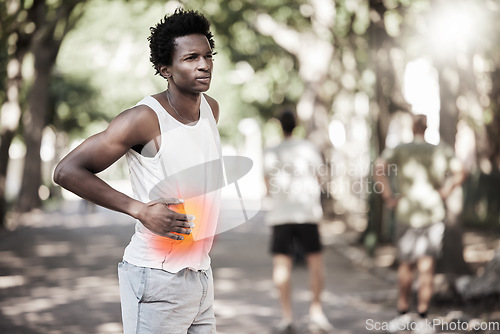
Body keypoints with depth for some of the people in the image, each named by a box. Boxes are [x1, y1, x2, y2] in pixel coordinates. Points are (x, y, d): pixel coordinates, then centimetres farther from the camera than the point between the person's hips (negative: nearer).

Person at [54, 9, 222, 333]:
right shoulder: (145, 119, -16)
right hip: (157, 279, -7)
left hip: (201, 273, 7)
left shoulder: (212, 108, 6)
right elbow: (67, 171, -18)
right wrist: (141, 209, -23)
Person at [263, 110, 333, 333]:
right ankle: (316, 311, 3)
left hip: (281, 214, 0)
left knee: (281, 264, -1)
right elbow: (318, 182, 10)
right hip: (307, 212, 0)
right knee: (315, 260, 9)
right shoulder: (309, 149, 5)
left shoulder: (271, 153, 4)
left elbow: (269, 189, 6)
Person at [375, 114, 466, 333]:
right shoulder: (442, 151, 6)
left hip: (406, 214, 0)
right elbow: (459, 172, -7)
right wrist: (445, 191, 4)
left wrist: (388, 197, -8)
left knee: (406, 265, 15)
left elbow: (379, 168, -15)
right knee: (426, 268, 1)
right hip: (434, 215, 0)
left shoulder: (399, 150, 2)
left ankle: (403, 313, 26)